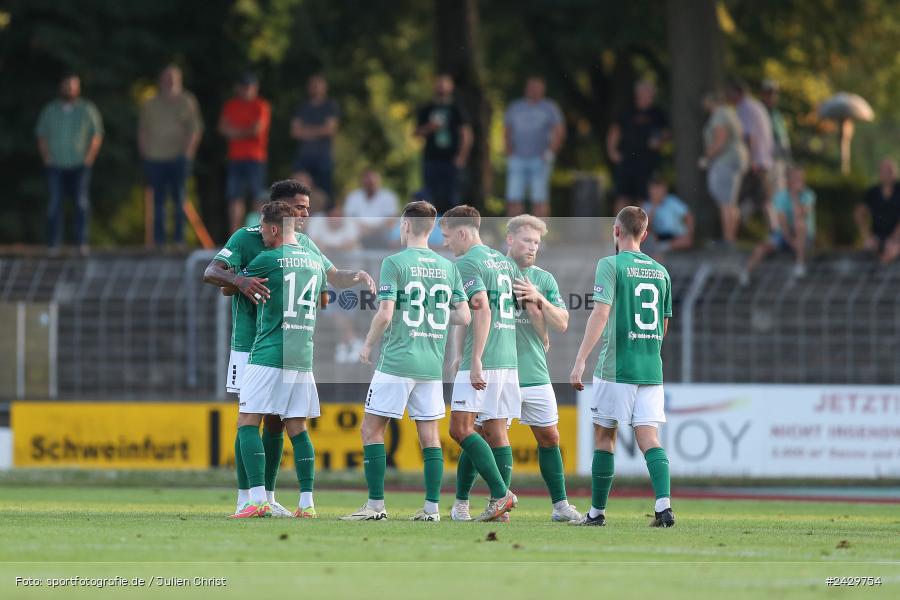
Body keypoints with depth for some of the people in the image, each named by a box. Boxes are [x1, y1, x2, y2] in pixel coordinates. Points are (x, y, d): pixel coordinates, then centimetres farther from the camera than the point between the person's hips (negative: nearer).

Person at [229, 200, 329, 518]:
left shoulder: (268, 259, -7)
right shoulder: (316, 262, 12)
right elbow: (322, 297, 31)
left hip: (268, 355, -6)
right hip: (303, 357, 6)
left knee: (247, 423, -3)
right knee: (297, 428, 9)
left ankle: (258, 499, -13)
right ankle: (307, 502, 4)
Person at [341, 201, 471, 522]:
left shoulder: (395, 263, -8)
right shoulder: (448, 267, 8)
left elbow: (385, 314, -14)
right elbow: (464, 317, 6)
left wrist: (368, 345, 1)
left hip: (397, 362, -5)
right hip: (433, 364, 5)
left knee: (371, 429, 3)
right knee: (429, 434, 8)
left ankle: (376, 504, -2)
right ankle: (431, 507, 5)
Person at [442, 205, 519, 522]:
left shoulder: (467, 263, -7)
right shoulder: (504, 262, 18)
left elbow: (482, 310, -18)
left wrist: (475, 361, -20)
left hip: (482, 362, -9)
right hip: (509, 360, 9)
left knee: (460, 428, -10)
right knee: (495, 431, 7)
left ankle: (501, 494, -17)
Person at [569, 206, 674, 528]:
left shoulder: (611, 265, -6)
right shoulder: (660, 271, 12)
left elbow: (601, 313, -16)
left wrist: (580, 361, -19)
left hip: (616, 367, -4)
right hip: (651, 369, 4)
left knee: (604, 436, 8)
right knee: (648, 438, -1)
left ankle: (597, 511, 13)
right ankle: (664, 505, -20)